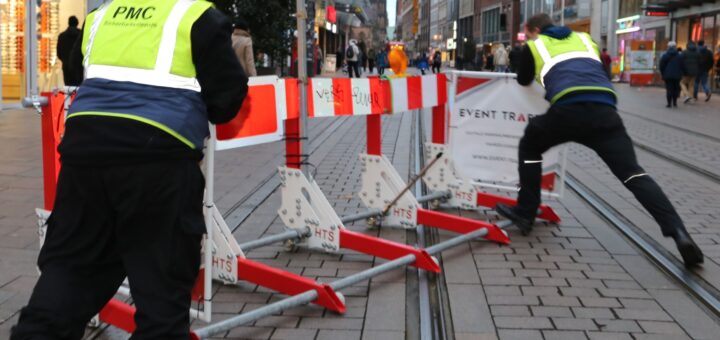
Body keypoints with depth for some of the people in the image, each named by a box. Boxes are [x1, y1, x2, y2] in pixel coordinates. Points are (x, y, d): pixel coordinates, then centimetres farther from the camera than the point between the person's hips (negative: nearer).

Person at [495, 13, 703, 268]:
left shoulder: (534, 46, 24)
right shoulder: (584, 39, 34)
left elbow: (523, 81, 38)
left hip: (568, 108, -3)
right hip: (605, 108, 3)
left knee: (529, 147, 24)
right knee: (632, 173, 0)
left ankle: (525, 214, 21)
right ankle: (678, 232, -17)